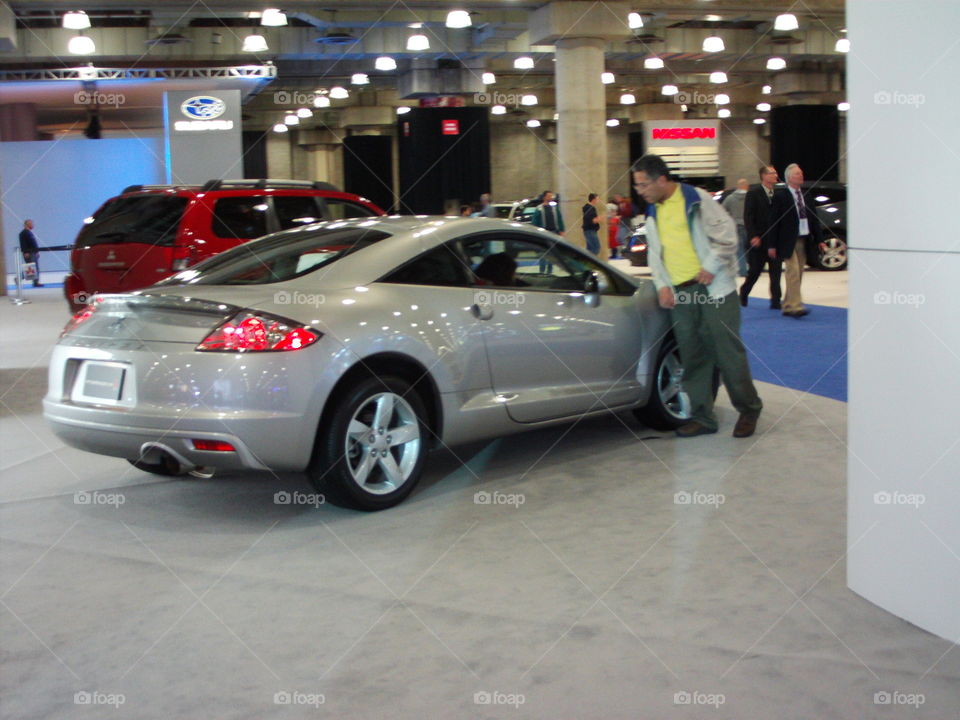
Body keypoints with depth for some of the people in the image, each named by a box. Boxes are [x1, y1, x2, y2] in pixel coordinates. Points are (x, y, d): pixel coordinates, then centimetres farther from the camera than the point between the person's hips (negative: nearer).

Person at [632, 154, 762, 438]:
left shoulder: (697, 200, -6)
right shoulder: (653, 212, 13)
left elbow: (726, 234, -7)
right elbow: (654, 253, 17)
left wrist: (710, 268, -11)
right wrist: (662, 285, 4)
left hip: (713, 288, -6)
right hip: (679, 295, 6)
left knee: (728, 351, -4)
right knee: (692, 358, 6)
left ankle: (749, 409, 11)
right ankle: (702, 417, 14)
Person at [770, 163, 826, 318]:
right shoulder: (780, 196, -6)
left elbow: (814, 219, 14)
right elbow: (774, 221, -8)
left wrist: (819, 240, 7)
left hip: (803, 241, 7)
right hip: (788, 241, -7)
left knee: (798, 275, 9)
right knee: (793, 272, -13)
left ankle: (788, 306, 17)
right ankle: (796, 306, -15)